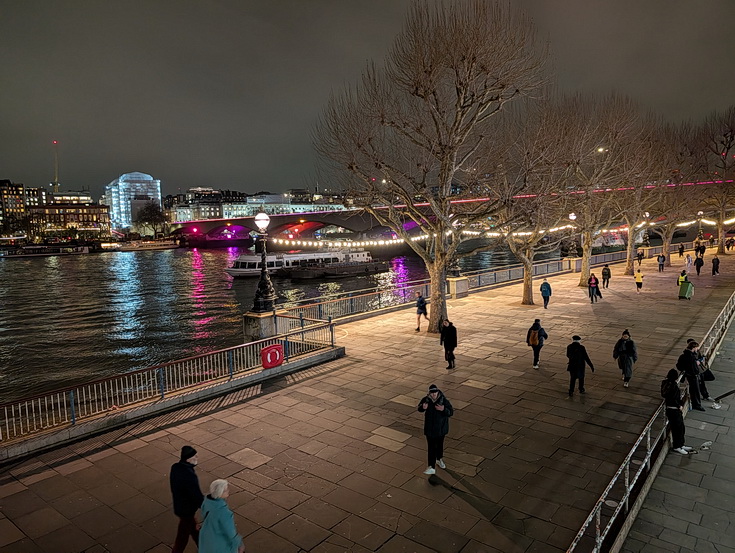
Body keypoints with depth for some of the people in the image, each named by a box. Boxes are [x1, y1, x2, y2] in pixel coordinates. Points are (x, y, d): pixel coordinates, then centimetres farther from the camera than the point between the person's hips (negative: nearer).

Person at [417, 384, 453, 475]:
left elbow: (451, 412, -17)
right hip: (430, 428, 0)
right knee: (431, 447, 0)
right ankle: (432, 468, 8)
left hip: (441, 428, 0)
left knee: (440, 444, 22)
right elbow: (419, 409, 1)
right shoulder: (426, 399, -15)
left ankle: (439, 459, 48)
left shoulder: (444, 400, -20)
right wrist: (423, 407, -23)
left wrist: (443, 409, -36)